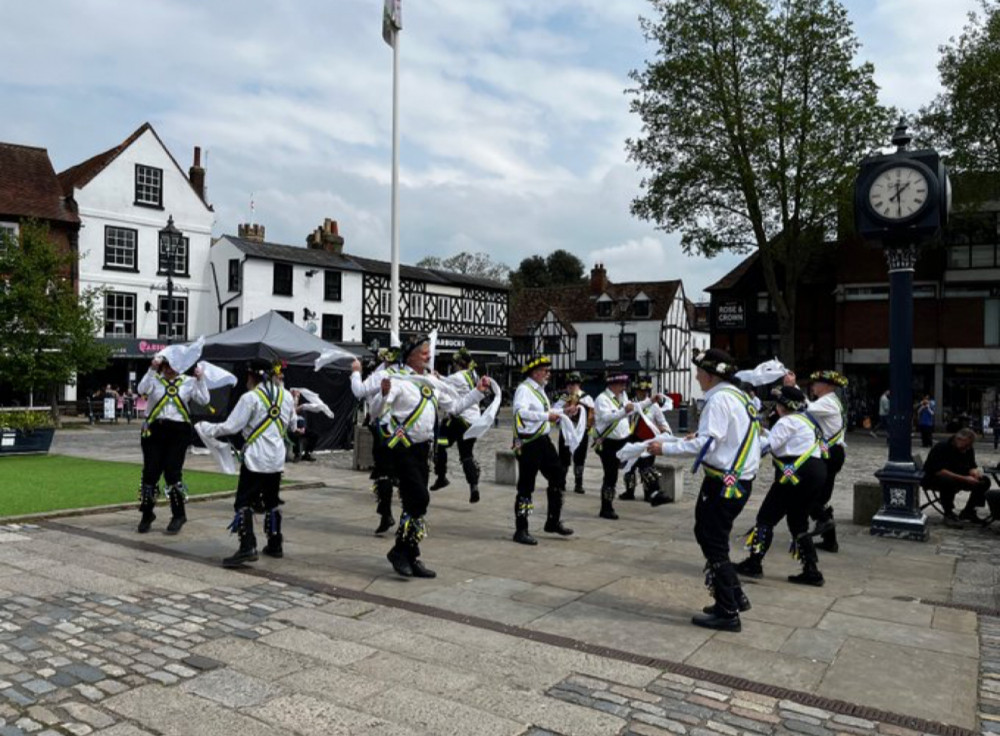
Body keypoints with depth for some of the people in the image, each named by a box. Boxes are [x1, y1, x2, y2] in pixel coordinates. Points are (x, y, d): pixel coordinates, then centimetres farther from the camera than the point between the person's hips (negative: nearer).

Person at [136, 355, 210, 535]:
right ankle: (147, 514, 21)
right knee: (150, 472, 3)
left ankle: (178, 515, 13)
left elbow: (205, 400, -1)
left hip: (179, 432, 0)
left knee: (173, 473, -3)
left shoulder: (188, 382, 7)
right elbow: (142, 389, -15)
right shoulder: (154, 379, 5)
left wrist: (200, 379, -8)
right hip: (154, 430, 1)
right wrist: (152, 369, -20)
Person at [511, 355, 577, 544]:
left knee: (558, 475, 14)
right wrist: (547, 416, -29)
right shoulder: (524, 389, -14)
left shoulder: (539, 389, 16)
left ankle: (553, 521, 28)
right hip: (528, 443, -10)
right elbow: (521, 411, -30)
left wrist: (563, 412, 16)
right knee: (526, 486, -2)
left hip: (543, 440, 10)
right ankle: (521, 530, 8)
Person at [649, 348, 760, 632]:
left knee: (714, 544, -1)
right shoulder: (738, 396, 14)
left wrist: (665, 448, -16)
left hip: (725, 483, -10)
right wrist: (699, 436, 17)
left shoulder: (719, 400, -17)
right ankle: (735, 596, 26)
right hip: (739, 479, 10)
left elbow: (706, 444, -22)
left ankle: (728, 613, 6)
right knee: (708, 534, 19)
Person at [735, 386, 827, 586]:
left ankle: (754, 564, 0)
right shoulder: (806, 420, 20)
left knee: (767, 517, -2)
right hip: (816, 474, 10)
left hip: (797, 475, -10)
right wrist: (761, 432, 14)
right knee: (798, 521, 16)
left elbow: (767, 445, -16)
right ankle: (811, 571, 13)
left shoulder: (788, 422, -9)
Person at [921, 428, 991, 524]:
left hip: (958, 478, 8)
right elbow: (939, 471, -31)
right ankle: (948, 513, -17)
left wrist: (975, 472, -24)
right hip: (933, 479, -8)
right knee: (949, 482, -40)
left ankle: (968, 512, 1)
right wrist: (965, 479, -36)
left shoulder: (968, 450, 0)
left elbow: (972, 467, 3)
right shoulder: (941, 447, -23)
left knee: (984, 481, -8)